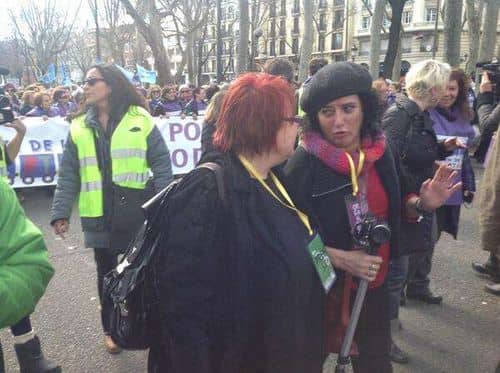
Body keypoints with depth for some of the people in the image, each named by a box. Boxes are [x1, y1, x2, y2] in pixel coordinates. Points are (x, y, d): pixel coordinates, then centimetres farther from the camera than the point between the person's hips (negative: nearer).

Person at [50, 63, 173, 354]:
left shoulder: (140, 120, -4)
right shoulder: (79, 128, 5)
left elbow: (161, 164, -5)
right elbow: (69, 175, 5)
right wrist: (61, 212, -4)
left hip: (138, 213, -2)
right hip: (100, 216, 3)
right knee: (106, 272, 15)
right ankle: (110, 327, 33)